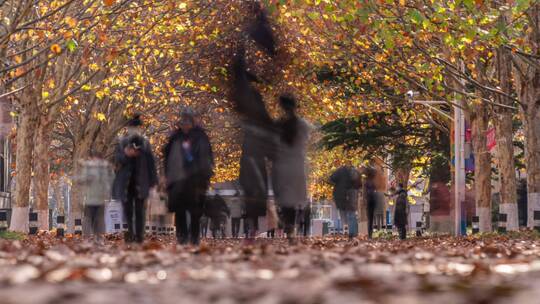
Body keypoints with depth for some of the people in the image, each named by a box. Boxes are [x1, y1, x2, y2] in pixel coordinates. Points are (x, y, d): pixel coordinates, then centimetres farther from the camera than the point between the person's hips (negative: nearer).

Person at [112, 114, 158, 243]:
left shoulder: (145, 143, 7)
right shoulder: (122, 142, 7)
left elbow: (150, 162, 7)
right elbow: (117, 159, -1)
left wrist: (152, 180, 2)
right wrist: (126, 154, -22)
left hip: (140, 182, 0)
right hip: (126, 182, 0)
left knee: (139, 209, -2)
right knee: (127, 209, 0)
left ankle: (139, 235, -1)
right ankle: (130, 234, 4)